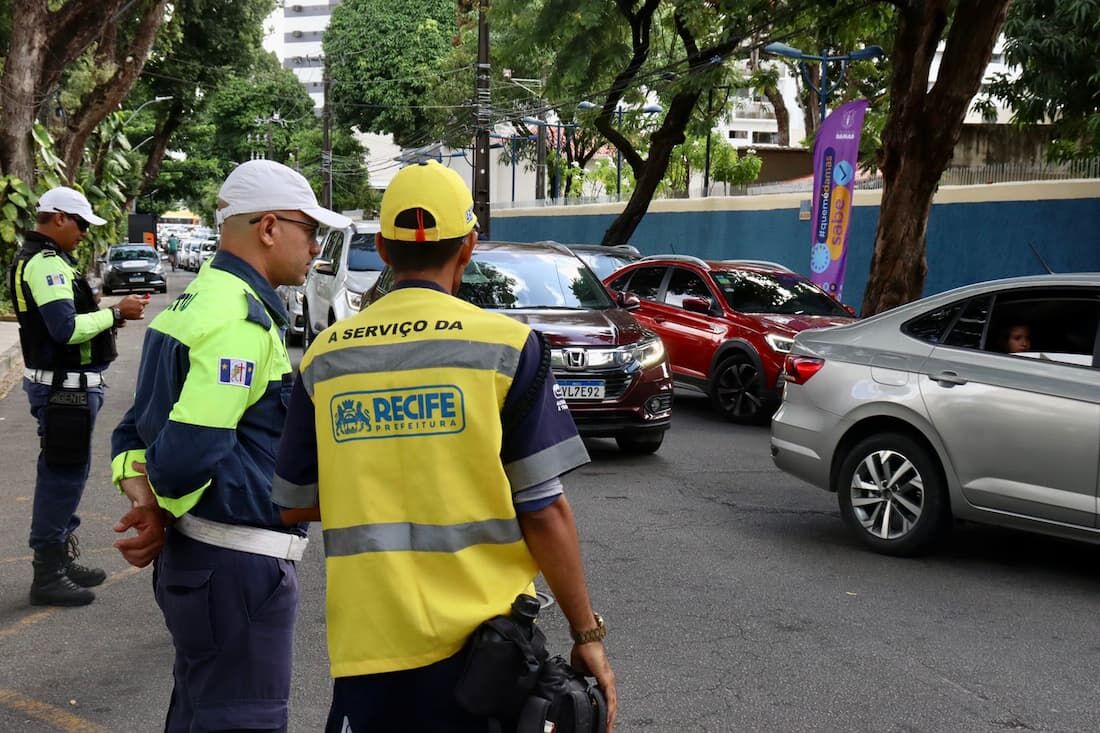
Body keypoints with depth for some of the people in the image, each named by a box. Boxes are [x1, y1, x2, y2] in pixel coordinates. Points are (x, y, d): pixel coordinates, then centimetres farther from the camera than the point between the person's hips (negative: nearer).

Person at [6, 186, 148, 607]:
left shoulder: (39, 259, 15)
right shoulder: (46, 263, -18)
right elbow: (66, 329, -27)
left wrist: (104, 314, 6)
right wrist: (115, 313, -17)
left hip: (64, 382, 11)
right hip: (63, 387, -11)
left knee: (66, 473, 19)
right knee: (63, 475, -5)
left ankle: (62, 559, 30)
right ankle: (47, 576, 2)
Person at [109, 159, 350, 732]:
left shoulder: (194, 300, 13)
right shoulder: (242, 320, -19)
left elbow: (137, 425, 16)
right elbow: (190, 451, -26)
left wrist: (141, 495, -1)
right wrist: (164, 512, -6)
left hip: (190, 555, 10)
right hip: (236, 562, -10)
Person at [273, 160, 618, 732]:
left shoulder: (324, 356, 1)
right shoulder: (507, 346, -8)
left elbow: (295, 505, 9)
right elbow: (544, 512, -9)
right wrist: (587, 634, -1)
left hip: (368, 642, 2)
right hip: (482, 642, -2)